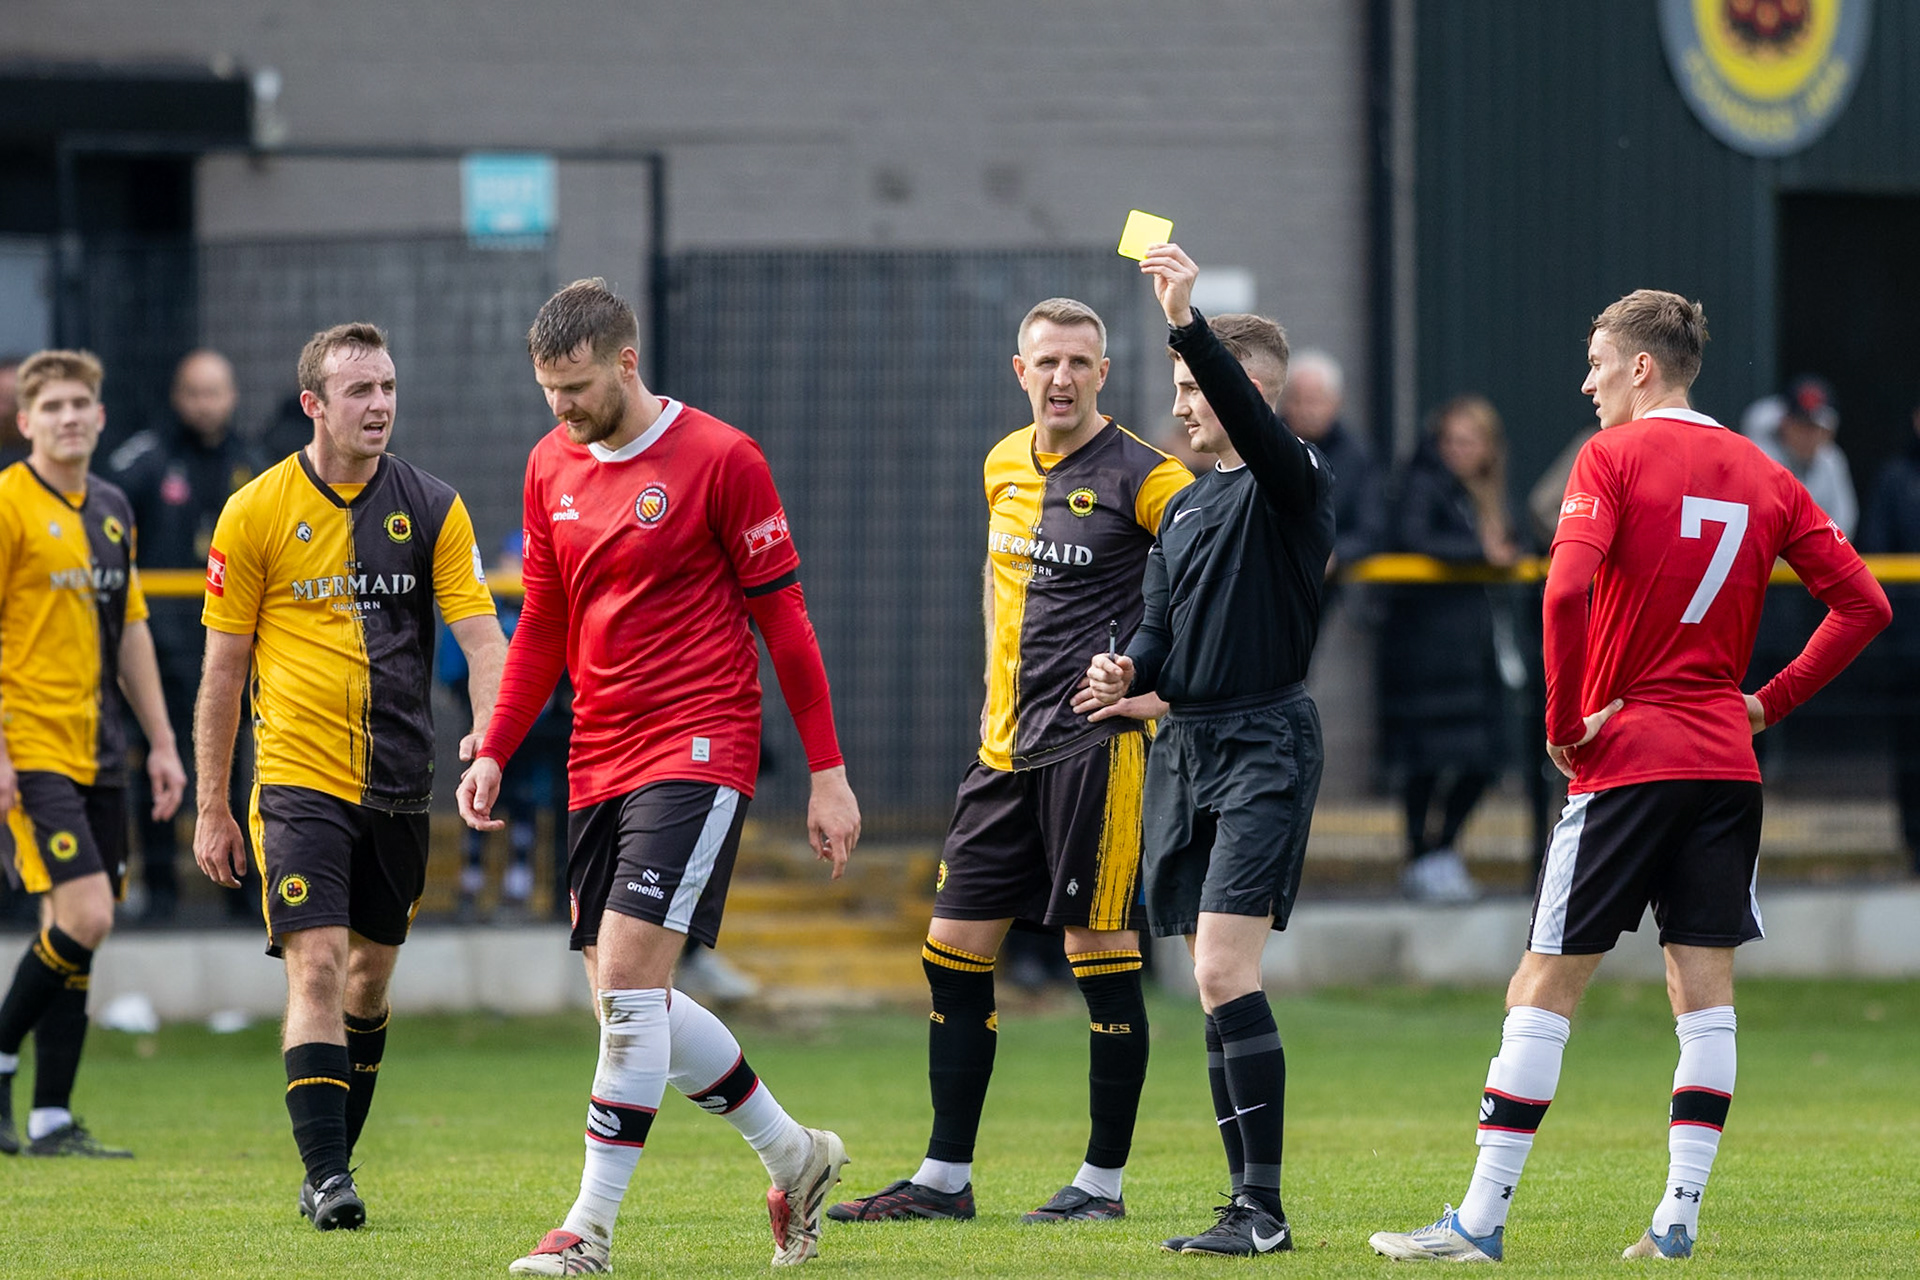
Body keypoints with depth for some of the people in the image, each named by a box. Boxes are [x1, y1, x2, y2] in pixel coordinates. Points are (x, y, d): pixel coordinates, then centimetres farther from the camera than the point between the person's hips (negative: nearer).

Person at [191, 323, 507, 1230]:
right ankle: (327, 1175, -17)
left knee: (370, 978, 11)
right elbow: (224, 667, 2)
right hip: (299, 775, -3)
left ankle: (331, 1164, 24)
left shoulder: (432, 509, 3)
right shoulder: (255, 513, -3)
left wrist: (489, 737, -21)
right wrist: (211, 807, 2)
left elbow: (480, 635, -2)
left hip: (398, 781, 3)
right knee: (317, 967, -15)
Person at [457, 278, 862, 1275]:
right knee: (624, 998, 6)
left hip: (698, 751, -7)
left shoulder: (720, 460, -8)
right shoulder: (552, 466, 10)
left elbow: (783, 618, -5)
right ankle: (793, 1156, 25)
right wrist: (495, 752, 11)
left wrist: (827, 772, -6)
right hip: (597, 762, 7)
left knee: (629, 975, -16)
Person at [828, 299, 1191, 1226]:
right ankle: (944, 1178, 12)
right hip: (1009, 744, 7)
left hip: (1098, 741, -7)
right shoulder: (1005, 465, 13)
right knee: (954, 949, 6)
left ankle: (1104, 1181, 4)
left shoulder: (1137, 475, -9)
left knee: (1100, 954, -4)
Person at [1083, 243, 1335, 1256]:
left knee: (1225, 973, -17)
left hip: (1264, 744, -8)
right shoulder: (1186, 506, 19)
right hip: (1185, 749, 8)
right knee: (1216, 986, 6)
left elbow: (1253, 420, -27)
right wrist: (1129, 673, -3)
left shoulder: (1291, 480, -5)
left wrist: (1187, 322, -38)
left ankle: (1263, 1207, -16)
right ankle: (1247, 1203, 8)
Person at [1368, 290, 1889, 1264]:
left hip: (1626, 757, -5)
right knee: (1704, 990, 7)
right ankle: (1679, 1214, 3)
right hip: (1726, 764, 5)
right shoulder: (1762, 475, 10)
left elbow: (1566, 592, -21)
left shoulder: (1614, 458, -6)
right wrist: (1771, 701, 11)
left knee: (1543, 989, -2)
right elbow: (1863, 603, 9)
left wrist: (1564, 722, -11)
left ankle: (1480, 1219, -3)